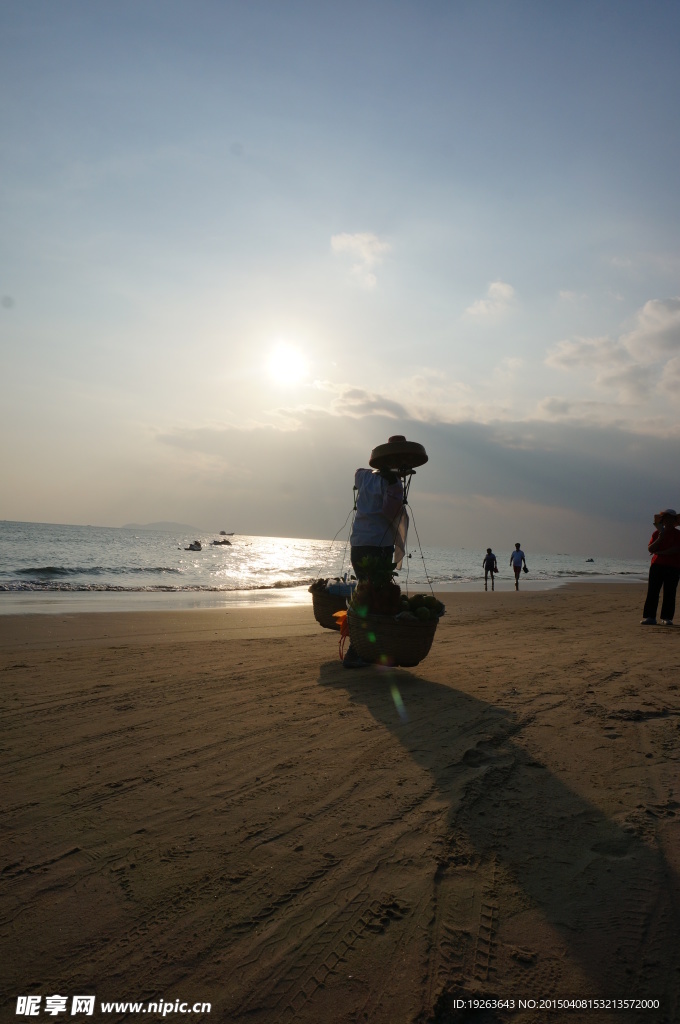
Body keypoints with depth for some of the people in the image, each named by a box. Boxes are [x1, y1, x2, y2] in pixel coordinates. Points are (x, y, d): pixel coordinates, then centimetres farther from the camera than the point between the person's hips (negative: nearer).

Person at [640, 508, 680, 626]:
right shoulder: (657, 533, 12)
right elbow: (650, 549, 3)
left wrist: (660, 552, -12)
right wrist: (660, 538, -9)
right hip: (657, 565, 2)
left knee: (669, 594, -2)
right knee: (652, 592, -3)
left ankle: (666, 618, 4)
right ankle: (649, 617, -2)